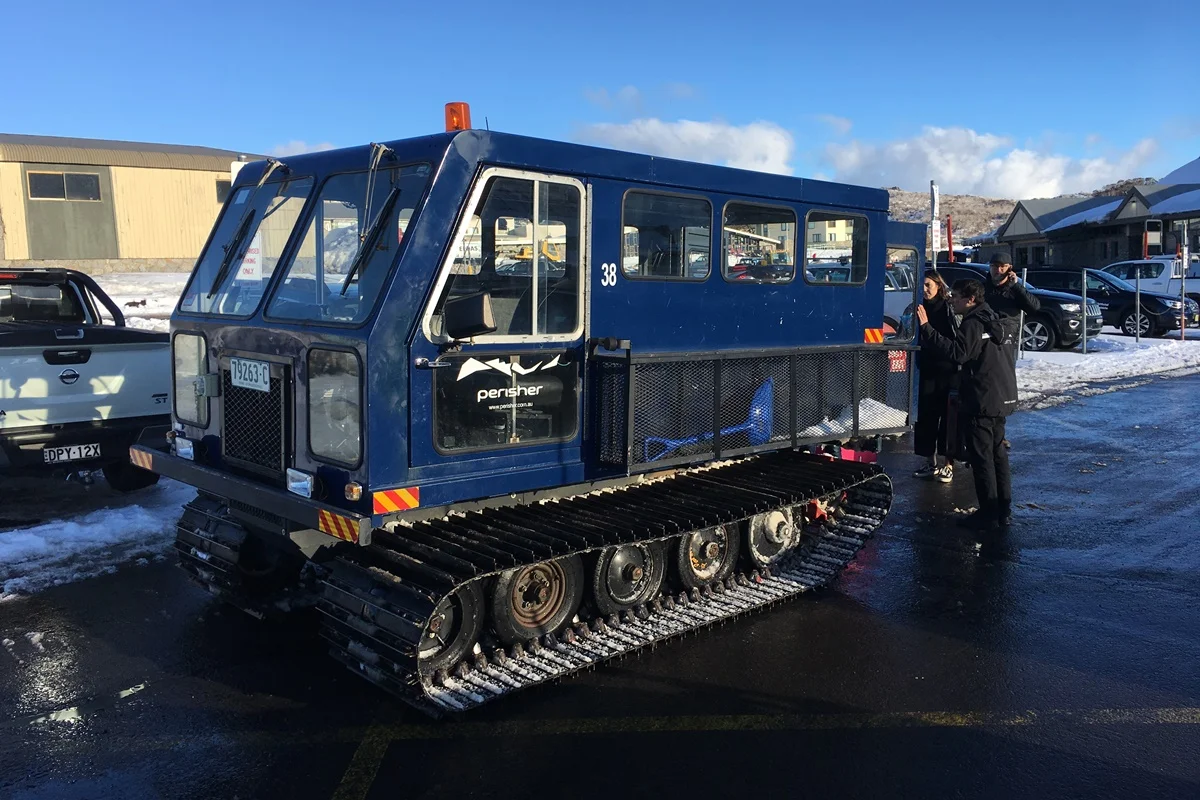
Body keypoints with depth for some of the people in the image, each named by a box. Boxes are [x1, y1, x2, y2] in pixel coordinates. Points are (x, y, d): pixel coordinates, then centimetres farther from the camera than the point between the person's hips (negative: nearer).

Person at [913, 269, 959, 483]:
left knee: (948, 416, 0)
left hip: (948, 371, -5)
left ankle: (948, 465, 7)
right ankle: (931, 462, 18)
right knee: (926, 415, 7)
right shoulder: (922, 308, 8)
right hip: (928, 371, 6)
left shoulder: (948, 309, -9)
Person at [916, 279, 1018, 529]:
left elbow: (957, 352, -29)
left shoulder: (973, 323, -16)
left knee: (981, 457, -4)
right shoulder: (990, 319, 17)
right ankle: (1003, 510, 22)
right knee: (997, 453, 16)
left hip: (982, 400, -10)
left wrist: (927, 329, -31)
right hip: (1001, 398, 10)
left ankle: (988, 514, 0)